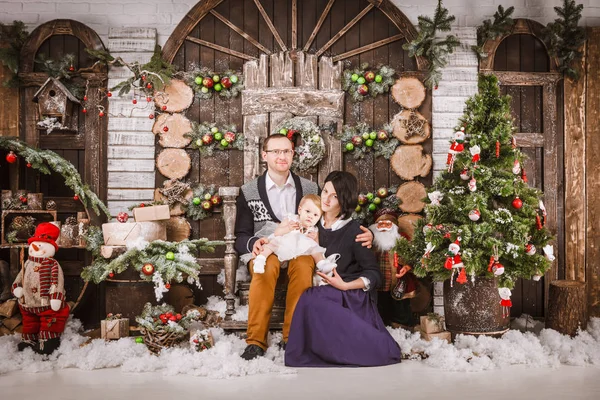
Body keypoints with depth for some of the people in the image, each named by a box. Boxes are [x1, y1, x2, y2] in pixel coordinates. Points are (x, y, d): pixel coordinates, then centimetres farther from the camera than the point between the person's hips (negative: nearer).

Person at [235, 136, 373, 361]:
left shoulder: (311, 188, 10)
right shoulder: (248, 192, 7)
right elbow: (241, 237, 5)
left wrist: (363, 234, -9)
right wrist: (254, 243, -21)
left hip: (300, 251, 1)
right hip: (265, 252, 0)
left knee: (303, 264, -34)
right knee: (268, 264, -35)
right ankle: (256, 340, -30)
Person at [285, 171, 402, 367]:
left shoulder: (353, 231, -6)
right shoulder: (314, 225, 9)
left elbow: (374, 274, -3)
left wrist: (344, 285, -17)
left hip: (349, 297, -4)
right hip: (320, 293, 5)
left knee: (312, 301, -32)